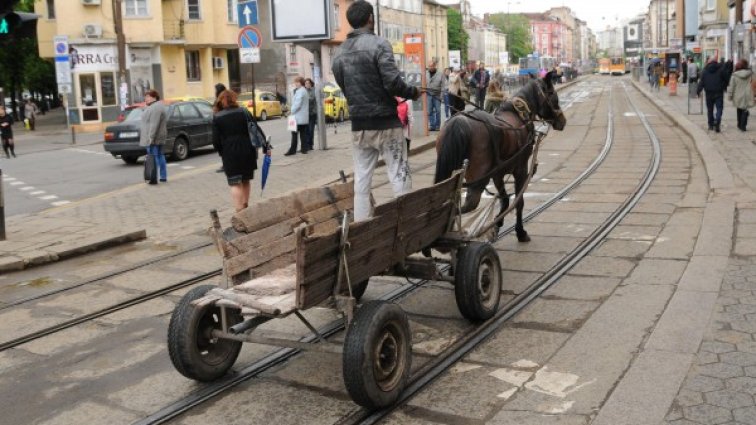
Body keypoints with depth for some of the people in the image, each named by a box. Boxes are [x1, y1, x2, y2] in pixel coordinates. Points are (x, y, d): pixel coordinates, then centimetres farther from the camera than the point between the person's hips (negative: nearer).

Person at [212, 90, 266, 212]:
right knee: (245, 181, 18)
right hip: (248, 151, 3)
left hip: (229, 154, -3)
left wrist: (222, 152, 10)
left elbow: (216, 141, -5)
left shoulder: (217, 118, -1)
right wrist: (265, 148, 10)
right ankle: (245, 208, 26)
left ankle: (239, 211, -11)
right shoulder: (244, 113, 6)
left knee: (235, 183, -2)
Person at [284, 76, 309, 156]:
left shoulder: (300, 91, -16)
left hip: (298, 116, -10)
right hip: (304, 117, 10)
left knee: (294, 133, -6)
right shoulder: (304, 90, 16)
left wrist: (292, 111, -12)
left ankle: (293, 150, -6)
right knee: (303, 133, 10)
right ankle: (304, 148, 11)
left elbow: (297, 104, -20)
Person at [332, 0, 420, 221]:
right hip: (385, 122, -5)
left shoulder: (340, 53, 8)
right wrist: (413, 93, -1)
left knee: (361, 179, 10)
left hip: (359, 125, 6)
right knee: (399, 176, 1)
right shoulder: (378, 44, -11)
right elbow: (392, 82, -17)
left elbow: (344, 88, 11)